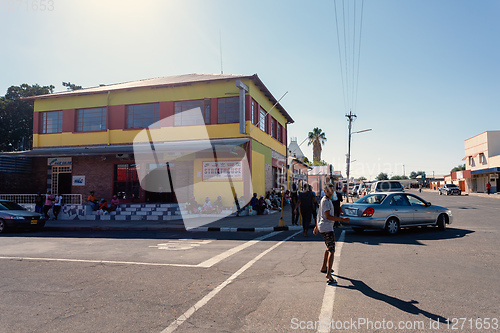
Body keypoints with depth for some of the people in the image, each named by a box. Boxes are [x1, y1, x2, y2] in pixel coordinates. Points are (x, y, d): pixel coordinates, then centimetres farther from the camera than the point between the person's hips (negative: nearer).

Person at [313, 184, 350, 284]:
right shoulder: (326, 201, -15)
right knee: (331, 250, -14)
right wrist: (342, 219, -20)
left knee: (329, 247, 24)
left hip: (322, 226, 11)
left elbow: (319, 214, 23)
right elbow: (328, 216, -20)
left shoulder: (324, 200, 17)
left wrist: (316, 227, 28)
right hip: (327, 228, -11)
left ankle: (324, 267, 36)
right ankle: (328, 274, -24)